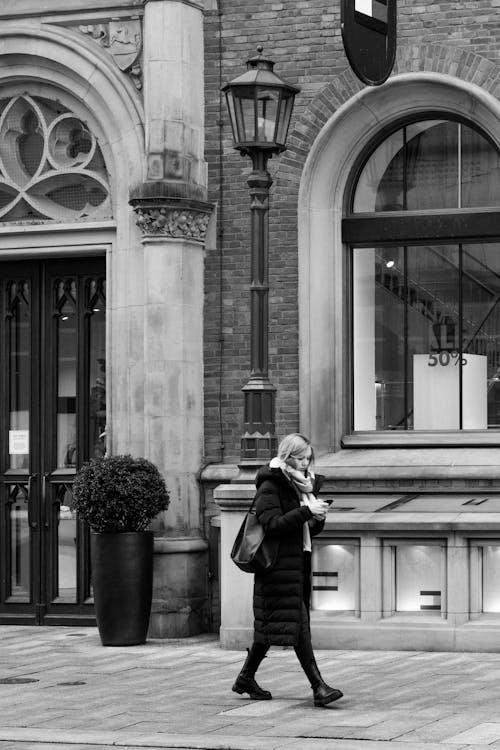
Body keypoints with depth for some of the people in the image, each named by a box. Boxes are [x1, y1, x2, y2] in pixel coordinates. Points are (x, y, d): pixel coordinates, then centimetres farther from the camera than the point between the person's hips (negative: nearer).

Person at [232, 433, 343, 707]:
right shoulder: (270, 486, -10)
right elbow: (272, 524, -20)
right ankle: (318, 687, -14)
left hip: (299, 562, 9)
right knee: (297, 623, -10)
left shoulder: (304, 484, 16)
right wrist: (307, 512, -22)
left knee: (271, 624, 12)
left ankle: (246, 678, 23)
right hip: (279, 564, -9)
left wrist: (319, 518, -2)